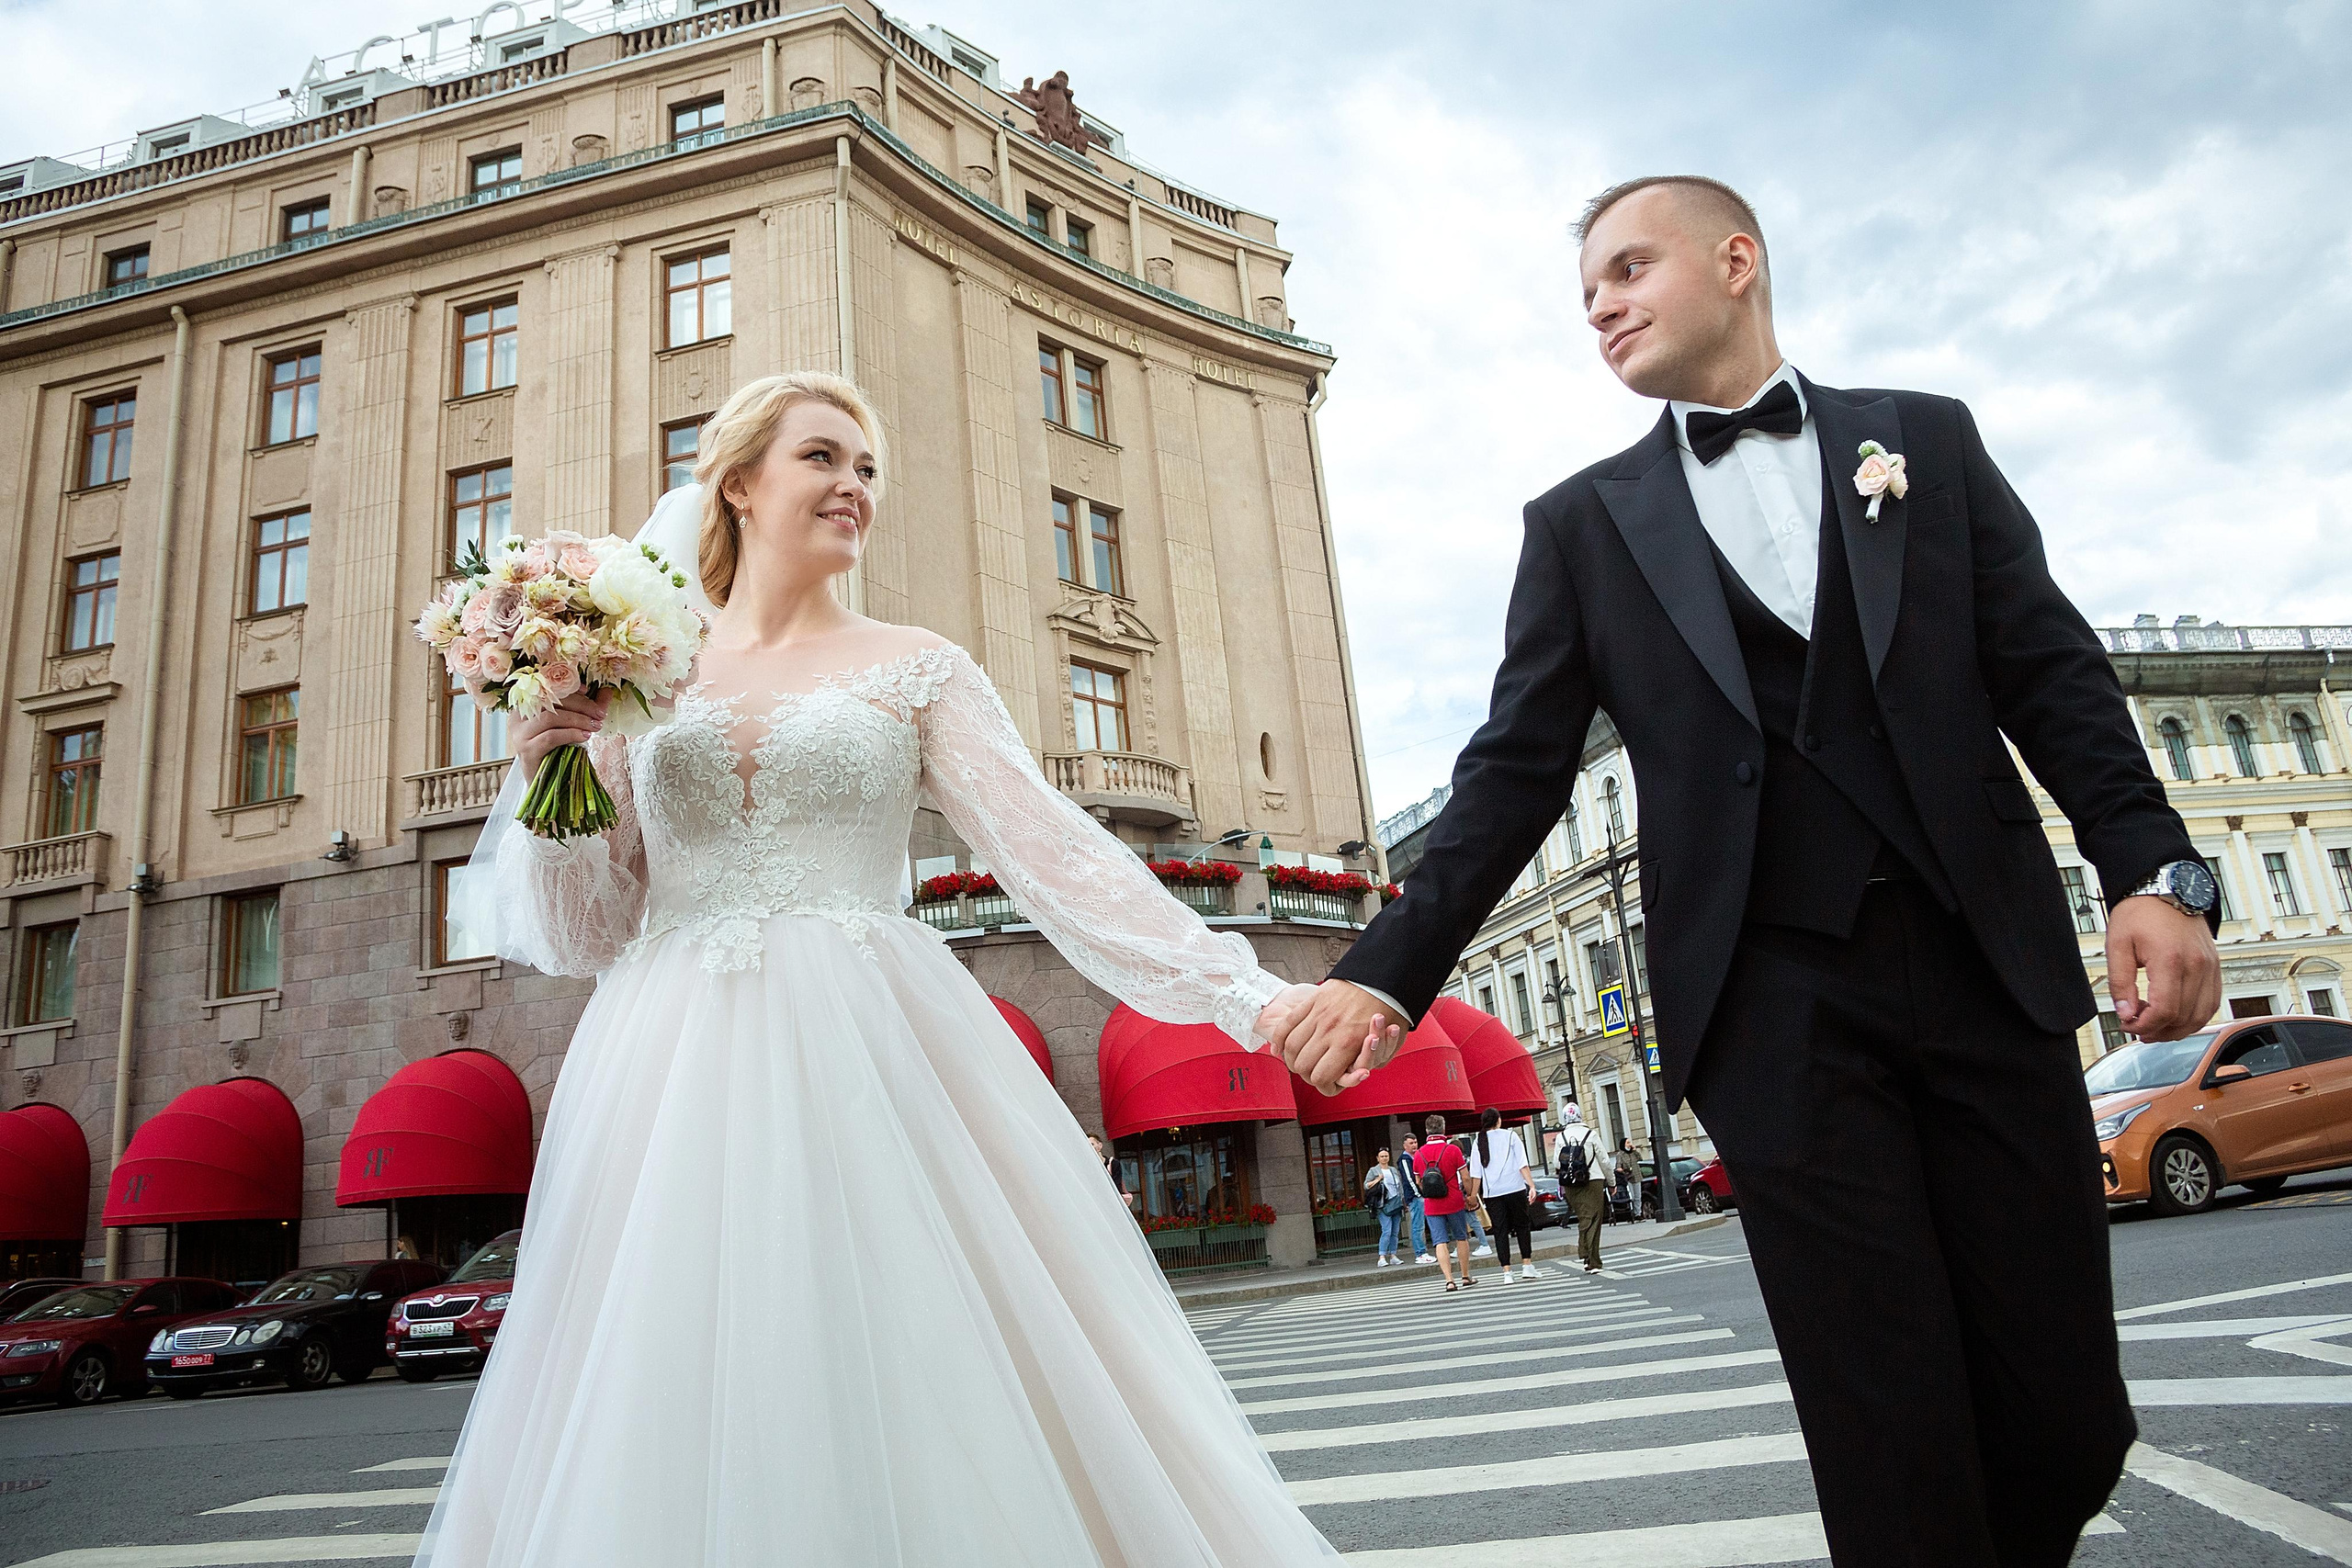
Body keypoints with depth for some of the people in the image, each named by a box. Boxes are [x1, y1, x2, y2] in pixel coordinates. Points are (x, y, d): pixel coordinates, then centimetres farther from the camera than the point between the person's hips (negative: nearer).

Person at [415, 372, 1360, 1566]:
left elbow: (1053, 848, -2)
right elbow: (589, 934, 11)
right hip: (678, 1092, 2)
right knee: (676, 1412, 2)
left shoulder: (917, 671, 8)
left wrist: (1246, 994, -11)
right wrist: (545, 781, -6)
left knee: (906, 1403, -3)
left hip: (873, 1072, -1)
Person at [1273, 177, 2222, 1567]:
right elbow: (1517, 770, 3)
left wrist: (2159, 872, -8)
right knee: (1894, 1440, -1)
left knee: (2068, 1421, 7)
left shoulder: (1930, 439, 13)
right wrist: (1388, 973, -8)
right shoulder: (1583, 522, 9)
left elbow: (2050, 670, 7)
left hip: (1990, 968, 2)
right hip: (1776, 1003, -1)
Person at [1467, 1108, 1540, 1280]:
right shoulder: (1510, 1135, 2)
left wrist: (1475, 1195, 7)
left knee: (1500, 1231, 4)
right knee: (1522, 1226, 13)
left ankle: (1506, 1271, -1)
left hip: (1492, 1193, 1)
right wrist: (1531, 1185, -5)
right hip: (1515, 1189, -1)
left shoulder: (1478, 1142, 6)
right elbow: (1522, 1164, -4)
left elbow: (1476, 1173, 4)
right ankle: (1527, 1265, 10)